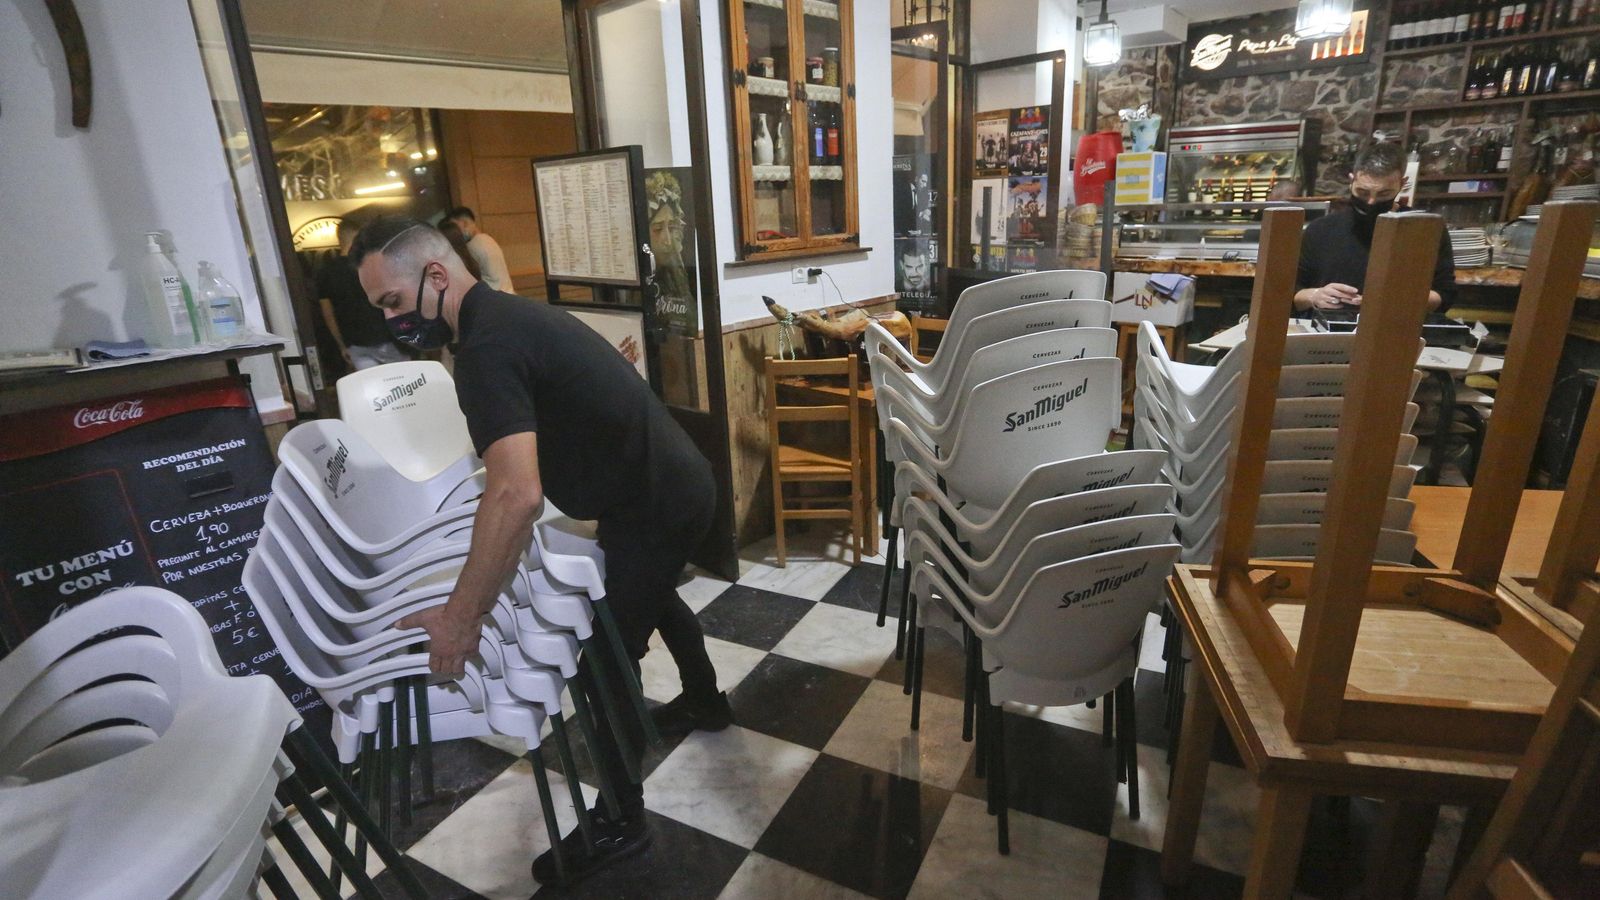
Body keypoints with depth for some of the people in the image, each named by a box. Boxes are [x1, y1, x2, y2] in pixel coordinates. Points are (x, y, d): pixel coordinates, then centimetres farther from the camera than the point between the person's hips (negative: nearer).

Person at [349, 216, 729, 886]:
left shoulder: (486, 347, -23)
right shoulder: (506, 313, 7)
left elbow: (517, 496, -34)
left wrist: (461, 617, -26)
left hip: (656, 505, -10)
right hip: (678, 484, 10)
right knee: (653, 597, 31)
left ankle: (621, 821, 22)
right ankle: (705, 702, 54)